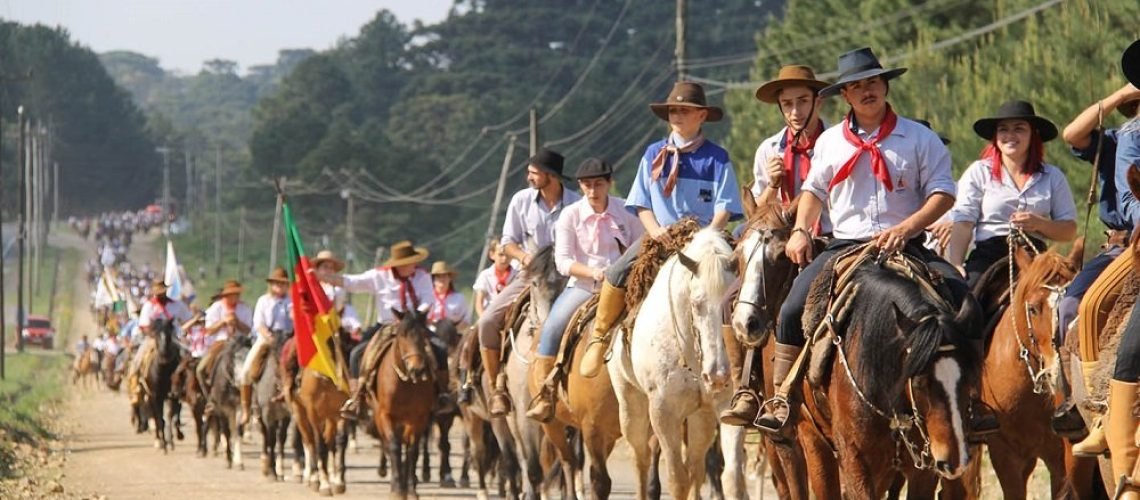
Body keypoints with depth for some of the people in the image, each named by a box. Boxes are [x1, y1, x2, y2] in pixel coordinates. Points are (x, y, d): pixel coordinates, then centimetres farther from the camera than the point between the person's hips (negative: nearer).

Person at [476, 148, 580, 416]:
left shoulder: (576, 204, -7)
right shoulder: (521, 201, 2)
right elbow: (508, 241, 9)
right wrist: (523, 255, -12)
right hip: (529, 275, 3)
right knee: (488, 321, -15)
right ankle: (497, 386, -4)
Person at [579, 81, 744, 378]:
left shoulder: (716, 158, 2)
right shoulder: (654, 154, 11)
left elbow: (725, 208, -2)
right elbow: (641, 204, 11)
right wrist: (656, 231, -8)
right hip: (660, 236, 2)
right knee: (616, 273, -21)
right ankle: (599, 337, -3)